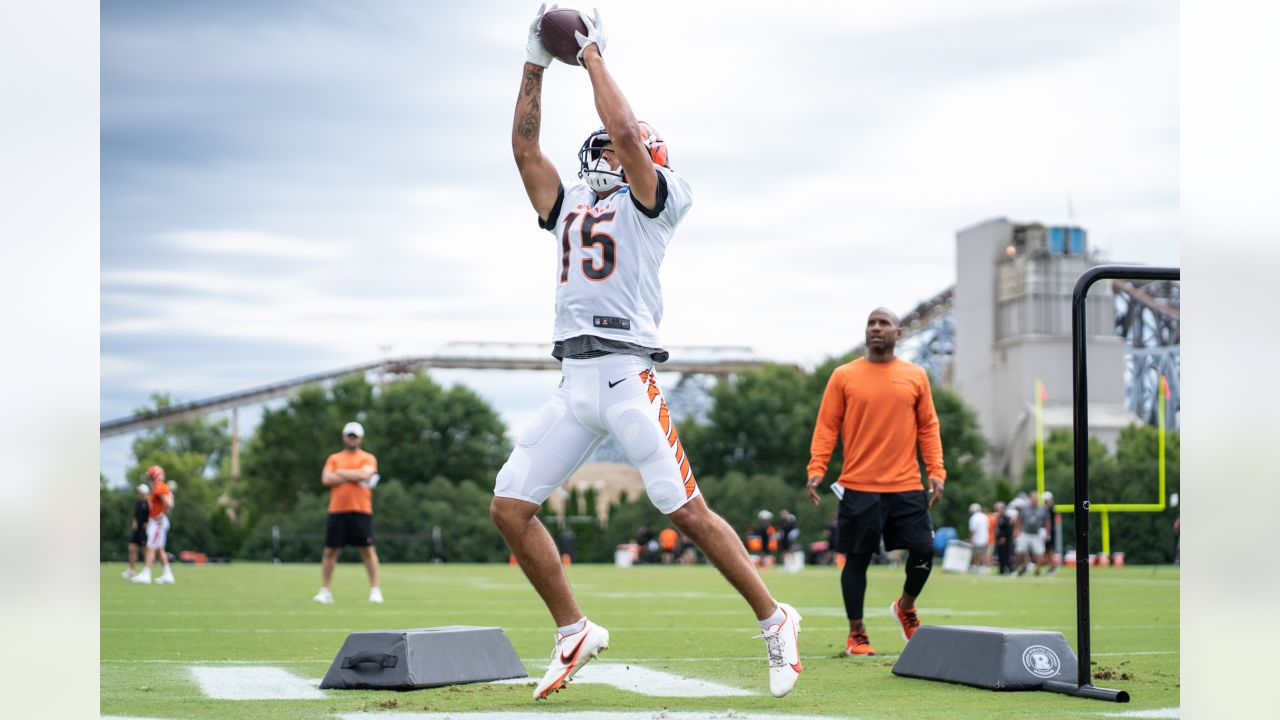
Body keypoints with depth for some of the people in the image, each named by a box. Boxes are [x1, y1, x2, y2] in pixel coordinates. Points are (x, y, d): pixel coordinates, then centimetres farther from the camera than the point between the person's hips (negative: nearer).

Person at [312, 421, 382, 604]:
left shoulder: (368, 458, 8)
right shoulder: (334, 458, 14)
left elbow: (365, 474, -13)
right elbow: (326, 479, -2)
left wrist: (341, 473, -4)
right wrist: (354, 476, -6)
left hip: (361, 510, -2)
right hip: (337, 511, 2)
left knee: (367, 549, -3)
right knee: (330, 550, 3)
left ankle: (375, 589, 1)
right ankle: (324, 591, 10)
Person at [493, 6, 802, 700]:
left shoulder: (655, 199, 6)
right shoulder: (570, 203, 24)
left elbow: (626, 131, -9)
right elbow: (524, 146, 18)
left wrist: (593, 56, 2)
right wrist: (536, 63, 15)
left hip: (627, 376, -7)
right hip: (572, 385, 7)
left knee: (688, 513, -11)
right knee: (509, 507, -1)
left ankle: (774, 621, 3)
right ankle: (574, 633, 10)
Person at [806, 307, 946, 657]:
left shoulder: (915, 377, 8)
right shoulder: (844, 376, 3)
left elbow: (928, 428, 10)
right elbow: (826, 426, 2)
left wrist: (936, 472, 1)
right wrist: (816, 470, -9)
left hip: (906, 487, 2)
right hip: (859, 487, -2)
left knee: (923, 551, -3)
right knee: (856, 559, 1)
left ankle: (905, 607, 26)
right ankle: (856, 633, 14)